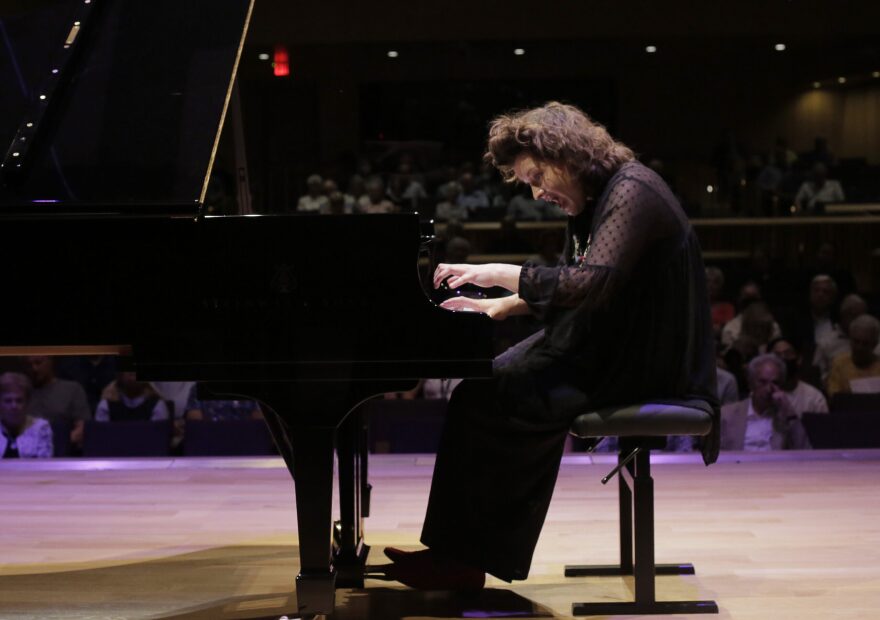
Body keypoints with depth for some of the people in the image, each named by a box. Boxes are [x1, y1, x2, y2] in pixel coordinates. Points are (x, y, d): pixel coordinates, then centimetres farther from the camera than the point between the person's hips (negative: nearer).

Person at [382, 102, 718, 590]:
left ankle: (461, 560, -6)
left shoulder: (632, 193, -18)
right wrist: (498, 307, 11)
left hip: (638, 363, -10)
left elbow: (589, 285, -30)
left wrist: (502, 273, -23)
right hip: (599, 348, 10)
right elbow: (566, 285, 23)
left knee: (482, 403, -16)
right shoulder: (594, 200, 13)